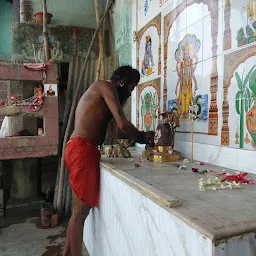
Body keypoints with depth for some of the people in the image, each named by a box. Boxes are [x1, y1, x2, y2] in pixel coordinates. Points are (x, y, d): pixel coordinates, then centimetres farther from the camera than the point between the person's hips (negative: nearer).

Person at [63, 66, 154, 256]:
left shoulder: (99, 93, 25)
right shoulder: (106, 86, -5)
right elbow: (122, 124, -15)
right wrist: (142, 137, 1)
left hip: (79, 149, 10)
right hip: (83, 150, -10)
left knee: (79, 210, 17)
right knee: (81, 211, -1)